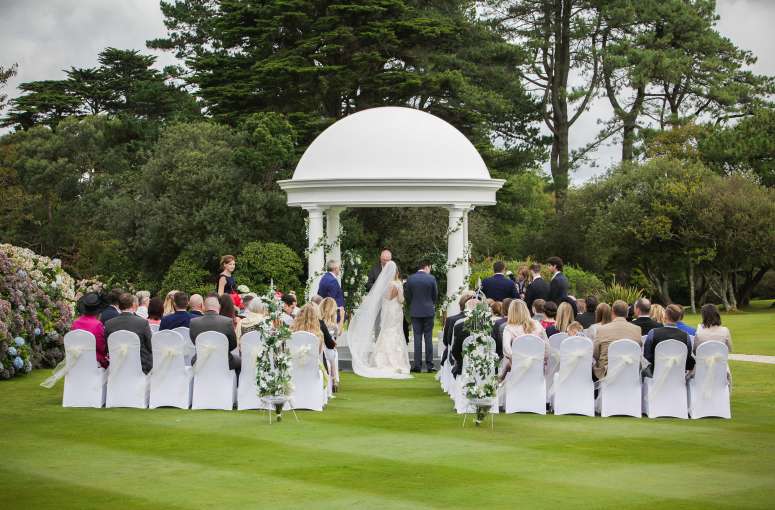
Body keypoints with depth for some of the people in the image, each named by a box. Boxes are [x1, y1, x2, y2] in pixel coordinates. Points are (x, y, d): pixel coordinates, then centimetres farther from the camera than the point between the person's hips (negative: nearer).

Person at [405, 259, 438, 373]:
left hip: (415, 312, 1)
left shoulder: (410, 279, -3)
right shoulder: (431, 278, -8)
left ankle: (417, 365, 2)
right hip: (428, 312, -1)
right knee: (428, 338, 4)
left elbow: (408, 296, 4)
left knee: (417, 338, 4)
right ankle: (429, 365, 4)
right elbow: (435, 295, 2)